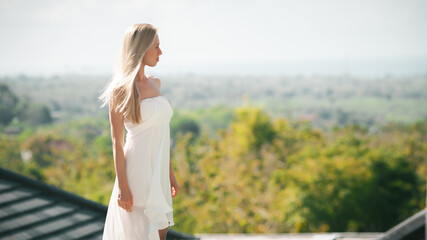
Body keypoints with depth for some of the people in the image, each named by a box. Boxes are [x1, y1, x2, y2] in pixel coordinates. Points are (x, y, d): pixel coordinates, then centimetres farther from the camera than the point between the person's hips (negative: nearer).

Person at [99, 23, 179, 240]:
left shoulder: (155, 83, 12)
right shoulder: (121, 90, -9)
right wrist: (122, 187, -14)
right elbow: (117, 141, -10)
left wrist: (170, 172, 17)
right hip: (138, 172, -7)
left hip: (158, 172, 7)